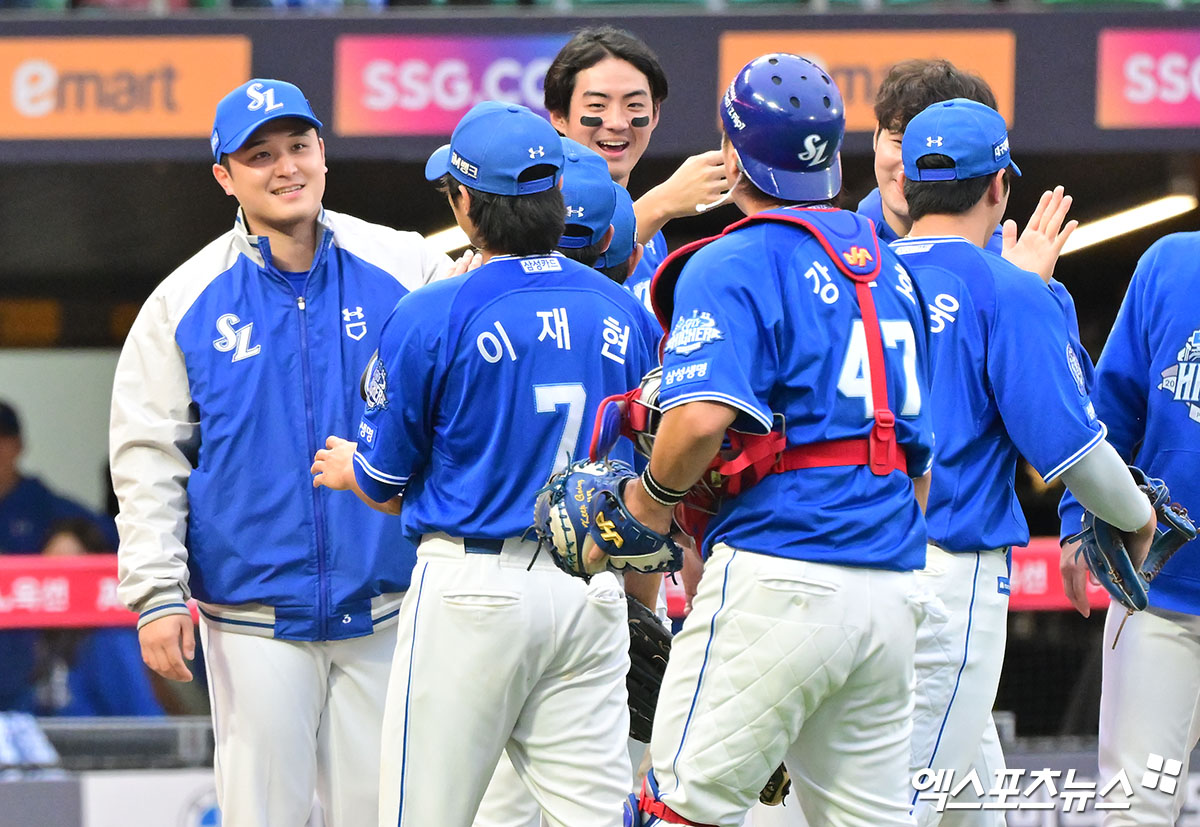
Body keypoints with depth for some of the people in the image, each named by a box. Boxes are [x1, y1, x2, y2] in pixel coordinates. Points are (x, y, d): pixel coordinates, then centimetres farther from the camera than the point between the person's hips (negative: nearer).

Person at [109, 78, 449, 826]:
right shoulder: (185, 301, 2)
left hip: (385, 606, 1)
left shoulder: (407, 269, 2)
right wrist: (157, 594, -5)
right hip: (254, 613, -1)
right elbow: (148, 456, 3)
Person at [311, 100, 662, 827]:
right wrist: (645, 602, 25)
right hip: (592, 592, 4)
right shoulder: (627, 316, 6)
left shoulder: (431, 318, -7)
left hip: (474, 587, -4)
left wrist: (347, 470, 26)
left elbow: (385, 485, 2)